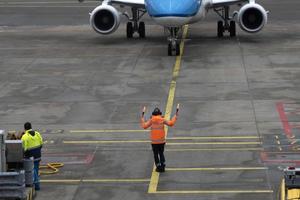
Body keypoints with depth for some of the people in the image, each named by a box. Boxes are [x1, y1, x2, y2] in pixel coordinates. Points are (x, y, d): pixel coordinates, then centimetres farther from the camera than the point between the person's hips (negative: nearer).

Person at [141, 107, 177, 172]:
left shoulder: (151, 120, -7)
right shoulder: (162, 120, -6)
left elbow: (144, 126, -5)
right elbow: (171, 123, -5)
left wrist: (142, 118, 10)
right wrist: (175, 116, 8)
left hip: (154, 142, -2)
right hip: (162, 141, 2)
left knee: (156, 155, 9)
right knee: (161, 154, 16)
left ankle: (159, 167, 9)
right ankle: (163, 166, 12)